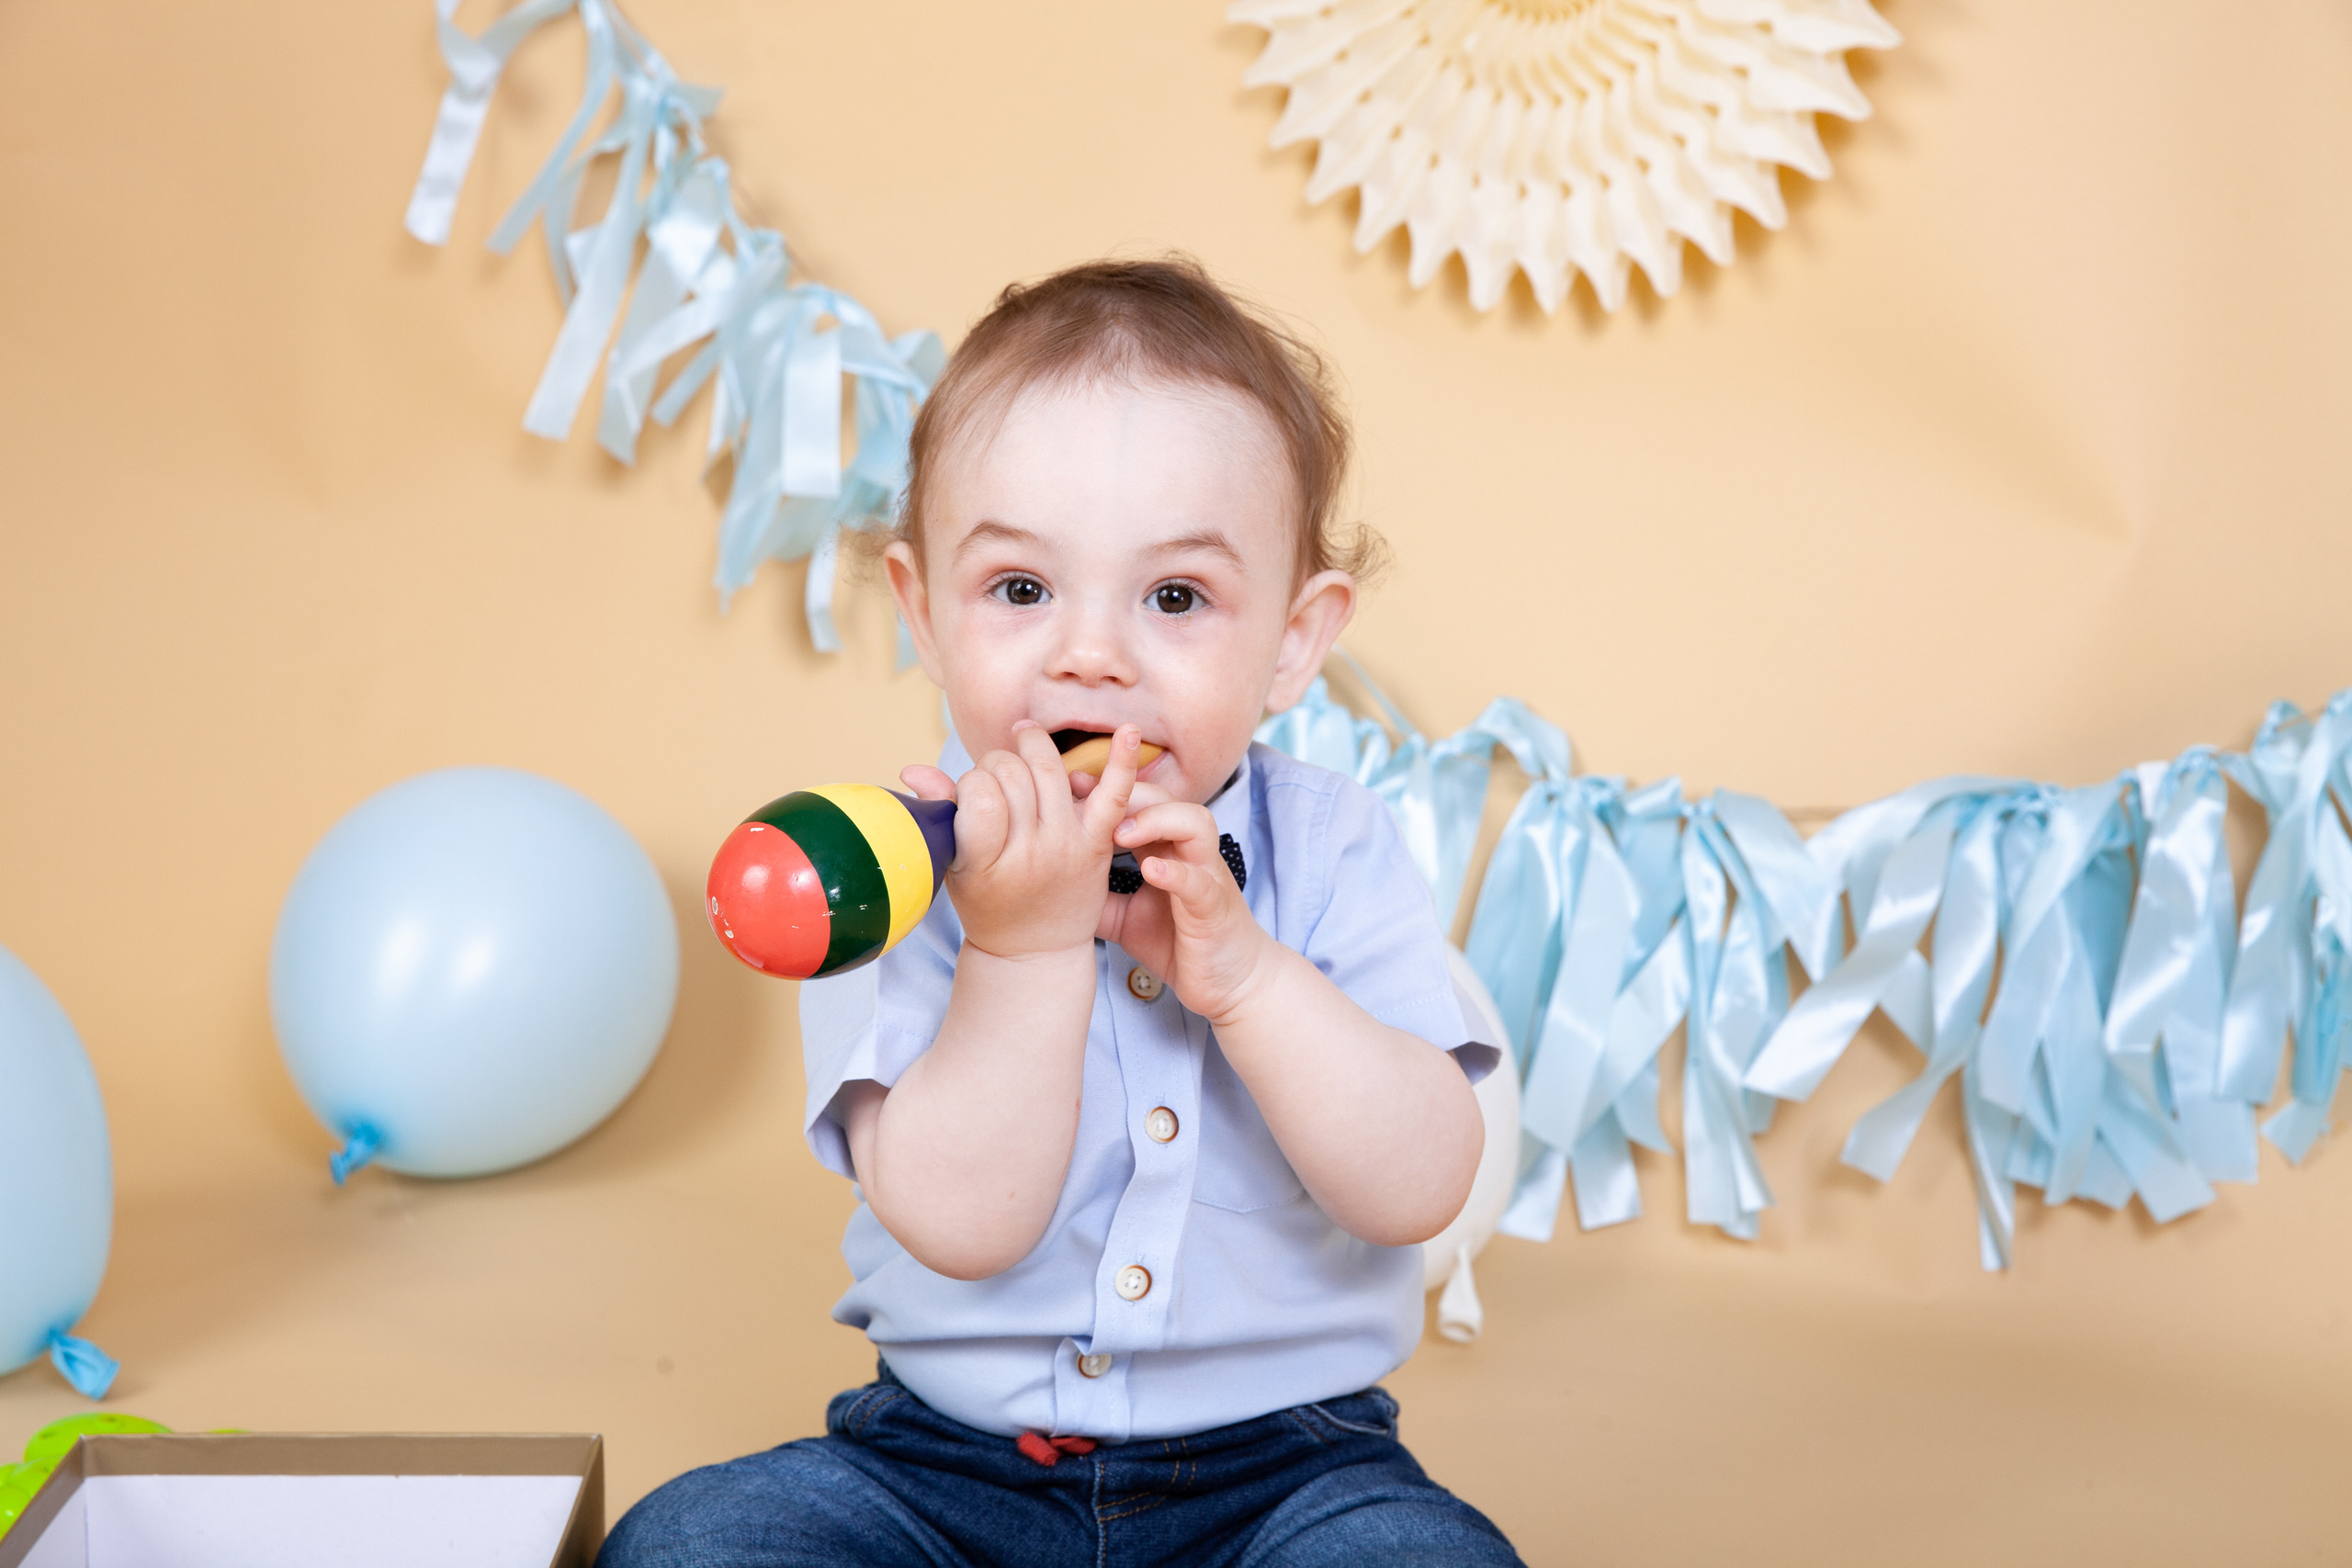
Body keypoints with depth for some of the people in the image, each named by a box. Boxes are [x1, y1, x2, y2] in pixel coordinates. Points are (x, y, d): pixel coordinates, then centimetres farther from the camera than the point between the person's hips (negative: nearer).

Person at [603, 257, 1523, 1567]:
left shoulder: (1334, 856, -6)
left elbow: (1421, 1190, -15)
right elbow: (960, 1226, -19)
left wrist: (1242, 970, -26)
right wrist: (1025, 944, -28)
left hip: (1283, 1451, -1)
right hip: (947, 1450, 1)